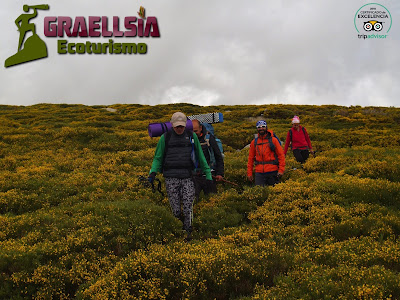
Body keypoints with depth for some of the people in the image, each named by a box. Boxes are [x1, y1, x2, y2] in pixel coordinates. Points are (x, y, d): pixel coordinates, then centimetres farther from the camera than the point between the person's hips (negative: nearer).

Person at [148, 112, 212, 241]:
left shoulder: (192, 136, 13)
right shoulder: (165, 138, 10)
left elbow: (200, 157, 19)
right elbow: (158, 158, 14)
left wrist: (208, 173, 16)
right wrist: (153, 172, -1)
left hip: (187, 177, 0)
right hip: (171, 178, 0)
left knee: (188, 208, -9)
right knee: (176, 210, -4)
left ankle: (188, 233, 3)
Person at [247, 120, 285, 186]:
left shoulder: (273, 140, 2)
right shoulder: (254, 142, 8)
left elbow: (281, 155, 1)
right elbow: (250, 158, 12)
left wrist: (281, 170, -7)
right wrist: (249, 173, 7)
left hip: (272, 172, -1)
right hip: (259, 173, 2)